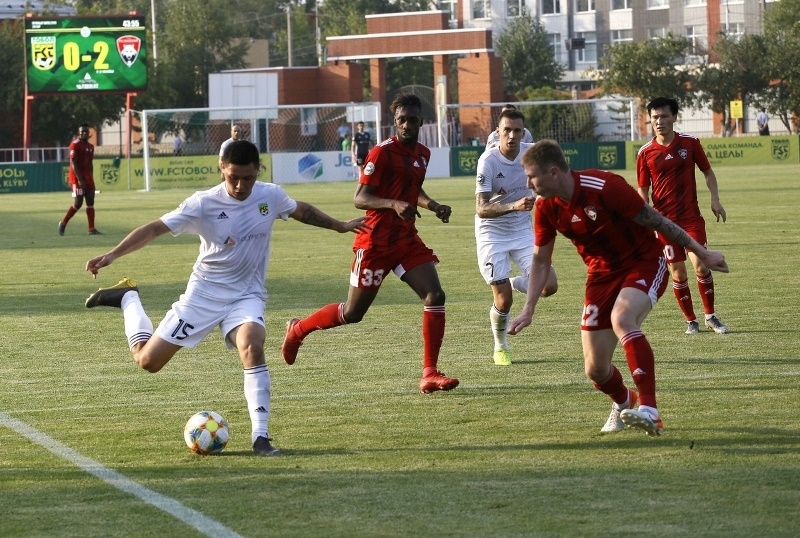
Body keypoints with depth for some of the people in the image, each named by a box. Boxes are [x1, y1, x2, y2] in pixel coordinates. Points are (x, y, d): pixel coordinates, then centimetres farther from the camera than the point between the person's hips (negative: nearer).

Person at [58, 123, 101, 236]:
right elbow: (73, 163, -16)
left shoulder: (90, 146, 14)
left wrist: (91, 179, 16)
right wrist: (80, 179, -21)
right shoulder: (75, 145, -11)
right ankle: (63, 223, 11)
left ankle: (92, 229, 1)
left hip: (88, 179, 8)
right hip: (77, 179, -8)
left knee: (90, 202, 2)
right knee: (78, 203, -7)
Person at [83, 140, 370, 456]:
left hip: (247, 295, 1)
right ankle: (128, 299, 32)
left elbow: (302, 211, 15)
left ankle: (261, 436, -27)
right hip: (204, 292, -1)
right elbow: (156, 229, -18)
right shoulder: (204, 203, -17)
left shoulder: (270, 196, -8)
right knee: (148, 360, 2)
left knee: (252, 346, -32)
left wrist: (341, 226, 25)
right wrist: (112, 255, -28)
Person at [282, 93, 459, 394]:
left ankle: (429, 374, -10)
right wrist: (394, 204, -34)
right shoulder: (383, 153, -14)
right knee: (353, 313, 3)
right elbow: (359, 198, -18)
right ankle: (298, 329, 30)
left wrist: (434, 206, 12)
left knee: (435, 296, -12)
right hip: (376, 242, -6)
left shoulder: (423, 154, 10)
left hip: (407, 239, 6)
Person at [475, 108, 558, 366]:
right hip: (492, 235, -4)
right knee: (503, 300, -8)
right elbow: (481, 209, -29)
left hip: (523, 229, 4)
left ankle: (515, 283, 22)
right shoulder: (488, 160, -21)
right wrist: (514, 205, -42)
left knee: (548, 286, -11)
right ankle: (500, 347, 20)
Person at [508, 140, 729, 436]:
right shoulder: (545, 207, -7)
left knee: (621, 318, -37)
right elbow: (540, 260, 7)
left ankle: (649, 411, -42)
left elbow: (657, 221, -17)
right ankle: (623, 401, 39)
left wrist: (702, 253, -12)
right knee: (595, 369, 1)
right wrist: (528, 310, 1)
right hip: (602, 274, 6)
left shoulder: (605, 187, -25)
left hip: (643, 264, -6)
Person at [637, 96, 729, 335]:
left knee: (700, 266, -11)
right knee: (678, 272, 1)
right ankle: (691, 321, 14)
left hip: (692, 217, 0)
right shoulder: (645, 153, -1)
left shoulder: (690, 143, 0)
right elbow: (643, 191, 4)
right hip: (665, 221, 0)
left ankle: (710, 316, 4)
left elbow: (708, 172, 10)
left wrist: (715, 200, -3)